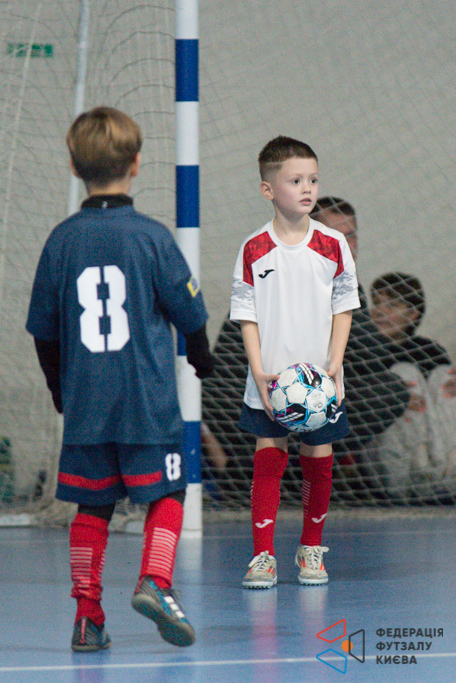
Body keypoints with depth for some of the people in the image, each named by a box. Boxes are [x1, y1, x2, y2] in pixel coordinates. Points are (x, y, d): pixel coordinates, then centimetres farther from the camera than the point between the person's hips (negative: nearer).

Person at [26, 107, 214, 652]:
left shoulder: (62, 240, 1)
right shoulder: (151, 236, -7)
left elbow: (43, 330, 7)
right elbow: (189, 314, 1)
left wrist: (59, 388, 22)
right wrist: (201, 359, 21)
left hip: (84, 402, 3)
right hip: (149, 401, -3)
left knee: (92, 507, 10)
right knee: (165, 497, 6)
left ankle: (87, 616, 8)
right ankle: (154, 581, -15)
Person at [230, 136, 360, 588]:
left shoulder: (332, 245, 0)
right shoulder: (254, 250, -3)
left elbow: (343, 307, 4)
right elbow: (246, 313, -1)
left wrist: (334, 365, -6)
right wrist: (259, 371, -10)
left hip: (320, 379, 1)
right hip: (269, 380, -1)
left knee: (318, 459, 6)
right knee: (268, 457, -4)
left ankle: (311, 549, 21)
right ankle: (263, 554, 0)